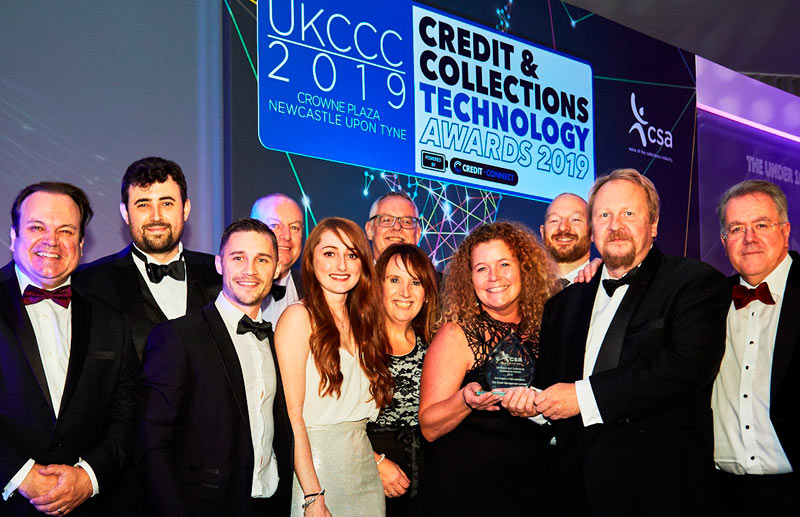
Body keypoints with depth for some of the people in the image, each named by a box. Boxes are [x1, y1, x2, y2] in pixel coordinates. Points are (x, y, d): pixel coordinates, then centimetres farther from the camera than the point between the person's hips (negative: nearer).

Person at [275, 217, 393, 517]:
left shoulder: (362, 321, 10)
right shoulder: (299, 317, -9)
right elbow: (292, 415, -15)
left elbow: (362, 408, 13)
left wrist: (381, 461, -1)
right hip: (315, 466, -6)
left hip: (365, 470, 6)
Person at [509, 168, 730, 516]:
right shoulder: (564, 304, 16)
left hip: (658, 487, -4)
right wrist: (530, 402, -5)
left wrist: (584, 395, -16)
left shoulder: (698, 282, -2)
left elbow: (688, 366, -17)